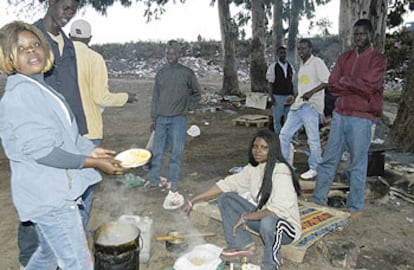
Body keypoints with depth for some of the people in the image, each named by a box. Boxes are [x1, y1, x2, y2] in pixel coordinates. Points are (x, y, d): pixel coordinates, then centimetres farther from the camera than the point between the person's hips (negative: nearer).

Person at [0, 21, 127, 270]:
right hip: (49, 196, -10)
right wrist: (94, 162, -18)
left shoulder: (39, 88, 13)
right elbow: (41, 151, -22)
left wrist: (91, 150, 6)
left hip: (51, 191, 10)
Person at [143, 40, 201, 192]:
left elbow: (197, 93, 11)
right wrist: (154, 117, 8)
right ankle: (153, 180, 14)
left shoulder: (187, 73, 1)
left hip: (178, 118, -3)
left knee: (177, 151, 0)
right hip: (161, 118, 3)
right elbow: (155, 96, 12)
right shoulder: (161, 73, 10)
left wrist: (188, 107, 2)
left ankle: (172, 182, 10)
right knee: (157, 150, 5)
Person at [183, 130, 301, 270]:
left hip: (286, 227, -6)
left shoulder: (281, 171, -24)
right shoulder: (253, 168, -2)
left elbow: (279, 210, -33)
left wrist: (246, 217, -26)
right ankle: (243, 245, 4)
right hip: (262, 217, 7)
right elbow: (227, 184, -1)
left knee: (268, 221, -42)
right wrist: (193, 201, -4)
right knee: (225, 198, -3)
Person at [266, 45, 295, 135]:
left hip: (288, 97, 4)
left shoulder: (290, 67, 10)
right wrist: (271, 97, -11)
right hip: (277, 97, -3)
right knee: (277, 119, 2)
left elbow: (292, 83, 14)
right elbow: (270, 83, -4)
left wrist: (292, 95, 8)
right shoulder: (273, 67, -2)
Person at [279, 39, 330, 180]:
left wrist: (311, 92, -26)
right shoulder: (302, 65, 19)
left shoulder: (317, 62, -6)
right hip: (298, 105, 9)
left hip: (310, 106, -9)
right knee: (284, 134, 6)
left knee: (313, 139, -3)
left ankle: (314, 168, 11)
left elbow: (328, 81, -17)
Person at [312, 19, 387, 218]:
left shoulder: (378, 59, -1)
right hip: (339, 114, 5)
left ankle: (355, 207, 15)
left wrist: (344, 81, -4)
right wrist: (356, 87, -7)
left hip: (361, 118, -5)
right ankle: (318, 199, 18)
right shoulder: (345, 57, 14)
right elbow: (332, 85, 4)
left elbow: (367, 86, -14)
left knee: (358, 165, 3)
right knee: (329, 160, 8)